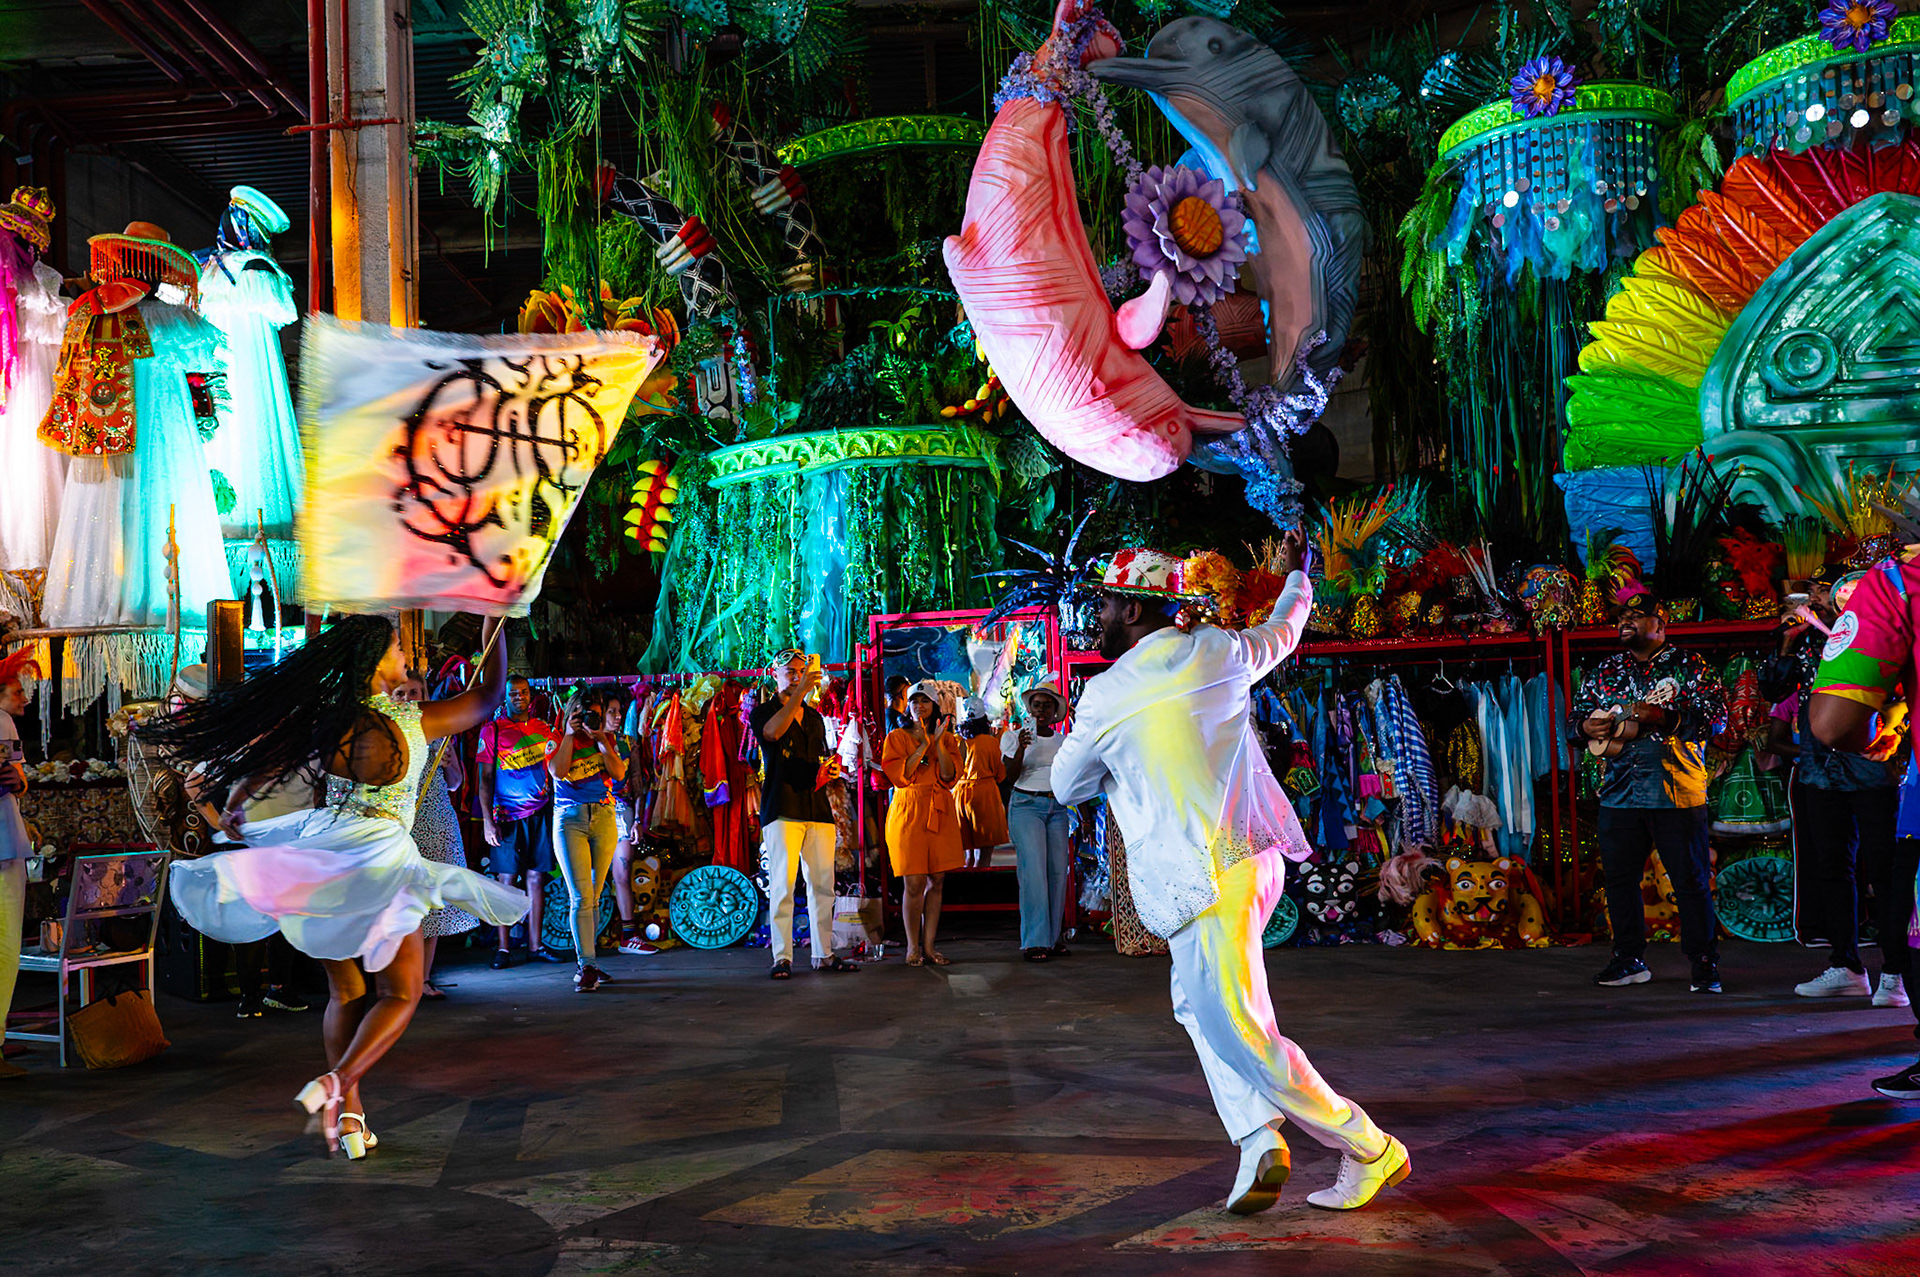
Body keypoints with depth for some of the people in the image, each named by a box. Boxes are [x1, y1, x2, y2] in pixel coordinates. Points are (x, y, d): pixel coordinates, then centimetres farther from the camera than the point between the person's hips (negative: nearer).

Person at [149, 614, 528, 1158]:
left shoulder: (324, 720, -1)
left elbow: (266, 761, 13)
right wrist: (495, 623, 14)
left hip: (321, 848, 4)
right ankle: (338, 1082, -14)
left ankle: (349, 1115, 13)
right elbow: (489, 698, 5)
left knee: (345, 991, 15)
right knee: (401, 992, 9)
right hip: (379, 856, -4)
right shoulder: (416, 721, -9)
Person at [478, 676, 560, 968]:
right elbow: (485, 779, -1)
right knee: (507, 879, -3)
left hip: (541, 813, 4)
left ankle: (535, 946, 9)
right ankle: (504, 948, 3)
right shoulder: (492, 731, 1)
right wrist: (487, 820, -8)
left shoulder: (543, 730, 13)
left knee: (536, 878, 4)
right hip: (508, 815, -3)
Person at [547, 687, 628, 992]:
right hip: (569, 819, -3)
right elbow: (558, 771, -13)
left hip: (603, 818, 3)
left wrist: (601, 739, -9)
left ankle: (584, 963, 15)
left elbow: (620, 773, -4)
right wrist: (570, 735, -10)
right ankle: (586, 966, -12)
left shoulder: (607, 742, 12)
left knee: (594, 895, 4)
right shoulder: (557, 741, 6)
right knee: (581, 896, -12)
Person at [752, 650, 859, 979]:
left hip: (817, 807, 5)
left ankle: (823, 954, 10)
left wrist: (831, 771, 9)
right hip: (781, 809, -5)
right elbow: (773, 732, -20)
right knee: (782, 885, -9)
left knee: (823, 883, 3)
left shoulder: (814, 717, 22)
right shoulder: (763, 711, 5)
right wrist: (801, 691, -24)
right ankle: (782, 958, -5)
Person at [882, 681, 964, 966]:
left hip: (940, 814, 4)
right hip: (909, 812, -3)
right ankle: (913, 948, 5)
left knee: (937, 880, 4)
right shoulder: (897, 737, 5)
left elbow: (949, 775, -1)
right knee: (914, 883, -6)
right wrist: (923, 745, -12)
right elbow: (899, 776, -9)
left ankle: (929, 945, 11)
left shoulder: (947, 739, 14)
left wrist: (938, 743, -11)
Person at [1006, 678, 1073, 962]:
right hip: (1026, 806, -4)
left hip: (1057, 808, 4)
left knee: (1058, 872, 0)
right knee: (1034, 871, -13)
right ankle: (1033, 942, -11)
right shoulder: (1015, 738, 3)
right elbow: (1011, 777, -5)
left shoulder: (1064, 742, 12)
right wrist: (1021, 749, -20)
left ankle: (1052, 938, 8)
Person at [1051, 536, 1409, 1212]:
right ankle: (1260, 1139, 11)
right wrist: (1295, 579, 49)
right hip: (1256, 856, 8)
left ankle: (1371, 1150, 4)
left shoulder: (1106, 694, -7)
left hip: (1200, 878, -8)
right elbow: (1281, 634, 30)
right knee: (1196, 1003, 21)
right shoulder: (1216, 651, 6)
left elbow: (1068, 787, 9)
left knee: (1241, 1032, -3)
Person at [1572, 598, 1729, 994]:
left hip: (1676, 792, -5)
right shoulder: (1606, 671, 15)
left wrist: (1662, 717, -20)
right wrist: (1586, 726, -4)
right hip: (1619, 792, 5)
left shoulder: (1687, 666, 1)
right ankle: (1629, 960, 20)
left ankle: (1705, 963, 7)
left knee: (1691, 879, -2)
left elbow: (1715, 713, -10)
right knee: (1619, 878, 8)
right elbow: (1577, 715, 20)